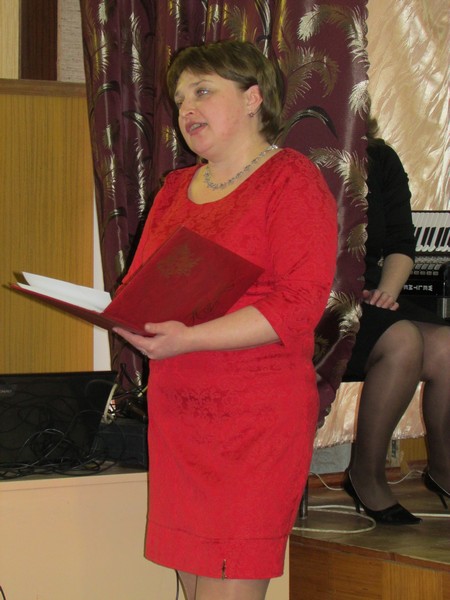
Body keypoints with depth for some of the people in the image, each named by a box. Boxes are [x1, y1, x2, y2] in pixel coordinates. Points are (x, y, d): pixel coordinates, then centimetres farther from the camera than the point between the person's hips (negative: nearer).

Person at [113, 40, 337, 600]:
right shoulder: (176, 187, 18)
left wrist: (190, 339, -23)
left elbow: (300, 303, -15)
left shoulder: (291, 180, -4)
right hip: (175, 408, 7)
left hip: (258, 419, -7)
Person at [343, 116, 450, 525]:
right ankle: (366, 475, -14)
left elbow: (402, 244, 15)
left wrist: (387, 290, -4)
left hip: (366, 296, 6)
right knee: (403, 341, -31)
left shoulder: (381, 161, 10)